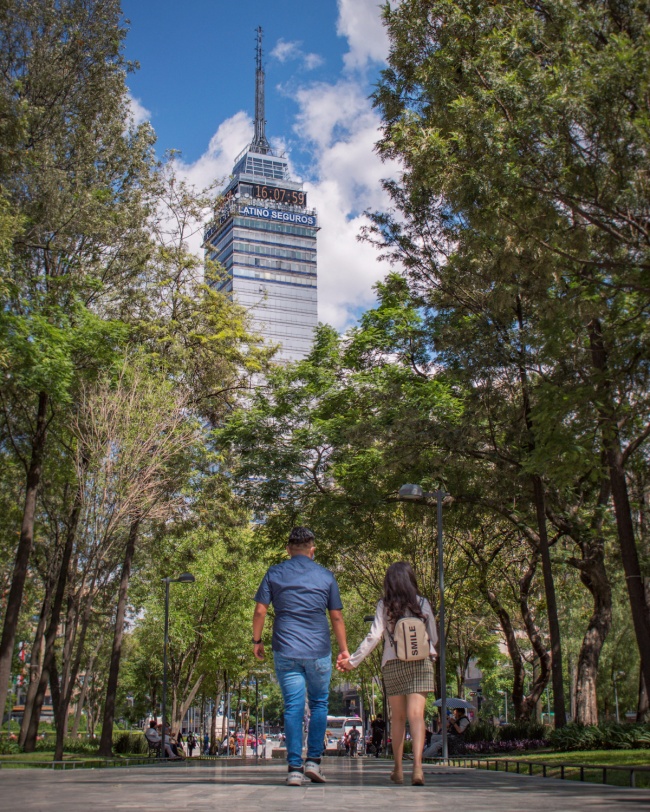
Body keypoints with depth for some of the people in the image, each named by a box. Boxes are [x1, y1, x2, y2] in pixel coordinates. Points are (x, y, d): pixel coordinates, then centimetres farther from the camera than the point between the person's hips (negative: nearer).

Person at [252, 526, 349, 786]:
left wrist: (257, 640, 10)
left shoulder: (274, 574, 4)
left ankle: (294, 767, -1)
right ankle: (313, 760, 7)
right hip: (319, 652, 0)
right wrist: (344, 648, 13)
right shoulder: (326, 576, 4)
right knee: (319, 704, 14)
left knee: (293, 708, 3)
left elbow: (260, 610, 0)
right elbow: (336, 617, 6)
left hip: (285, 652, 0)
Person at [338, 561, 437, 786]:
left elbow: (374, 637, -7)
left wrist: (352, 661, -2)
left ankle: (398, 769, 16)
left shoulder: (384, 606, 0)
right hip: (421, 664, -1)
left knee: (398, 718, 13)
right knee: (416, 715, -9)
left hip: (393, 665, 1)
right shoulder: (423, 604, 3)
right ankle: (417, 764, -26)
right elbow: (433, 638, 6)